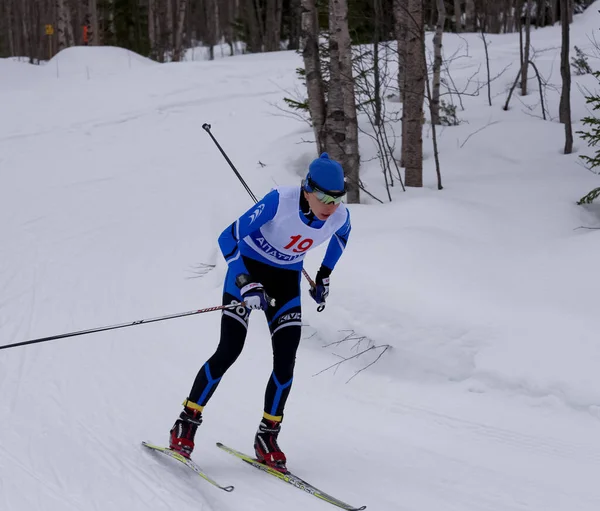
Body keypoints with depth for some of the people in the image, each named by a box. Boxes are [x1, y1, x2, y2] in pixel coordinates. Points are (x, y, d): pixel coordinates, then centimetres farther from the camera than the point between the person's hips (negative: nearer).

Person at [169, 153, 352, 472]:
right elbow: (228, 238, -29)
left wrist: (324, 277, 14)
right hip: (248, 268, -4)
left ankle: (267, 437, 7)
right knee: (230, 350, -14)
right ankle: (186, 423, -2)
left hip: (286, 278, 4)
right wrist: (247, 285, -37)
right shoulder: (281, 201, -31)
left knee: (286, 360, -7)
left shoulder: (340, 217, -17)